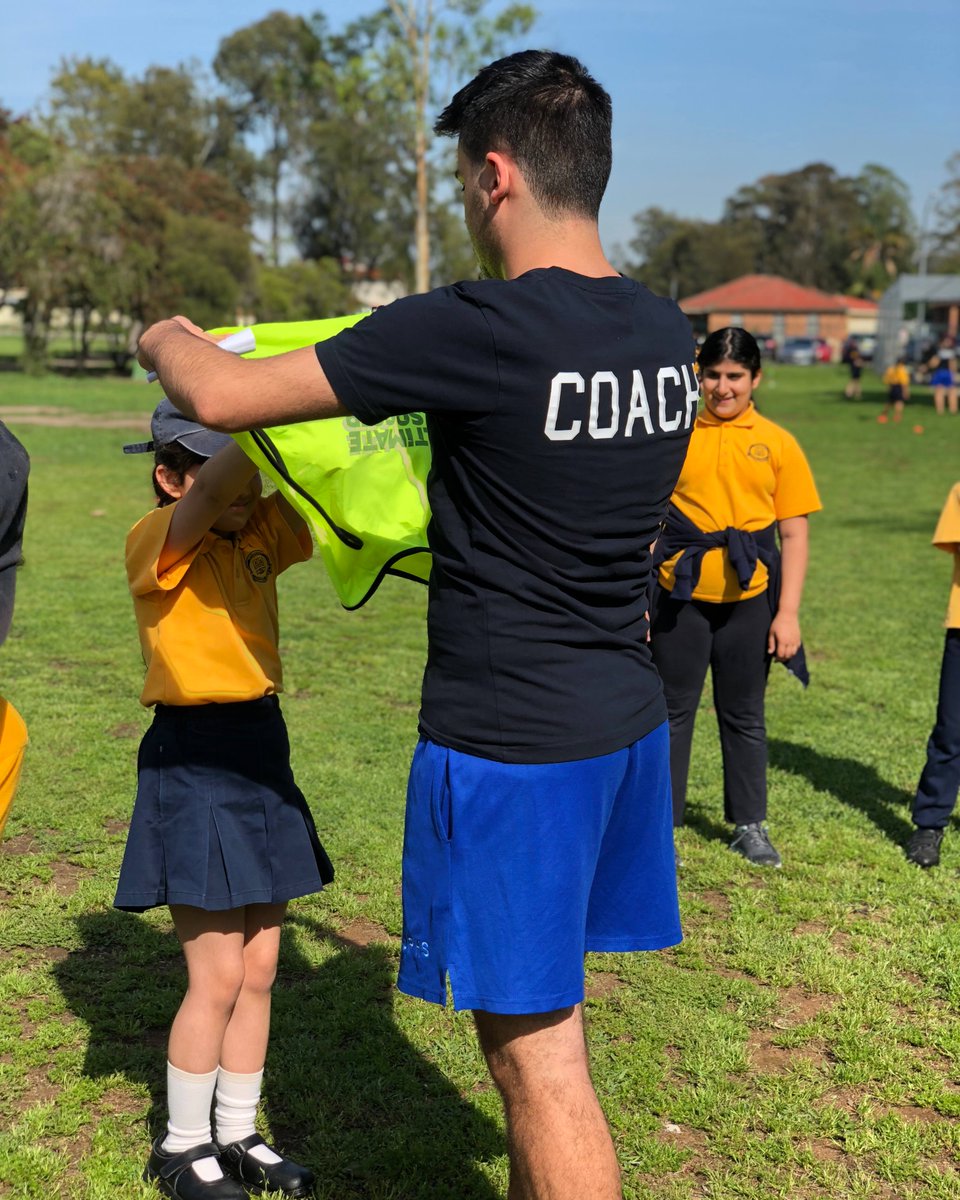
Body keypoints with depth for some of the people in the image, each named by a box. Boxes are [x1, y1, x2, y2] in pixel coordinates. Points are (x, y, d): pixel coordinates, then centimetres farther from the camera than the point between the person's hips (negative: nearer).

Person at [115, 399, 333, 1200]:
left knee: (260, 968, 13)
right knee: (218, 975, 0)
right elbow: (214, 491, -34)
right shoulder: (155, 540, -14)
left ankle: (239, 1135, 29)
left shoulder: (264, 529, 5)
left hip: (261, 751, 7)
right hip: (193, 760, -7)